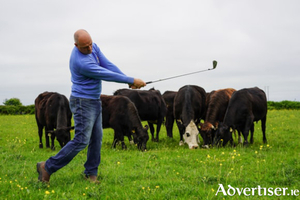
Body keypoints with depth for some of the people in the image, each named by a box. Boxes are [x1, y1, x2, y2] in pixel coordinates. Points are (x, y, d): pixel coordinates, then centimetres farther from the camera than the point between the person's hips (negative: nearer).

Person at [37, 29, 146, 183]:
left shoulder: (93, 47, 1)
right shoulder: (81, 63, -27)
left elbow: (109, 66, 1)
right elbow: (107, 75, -23)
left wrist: (129, 81, -7)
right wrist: (132, 80, -16)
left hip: (95, 101, 9)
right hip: (83, 102, -9)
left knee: (96, 138, 10)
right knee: (81, 140, -10)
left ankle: (91, 172, 19)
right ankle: (48, 167, -4)